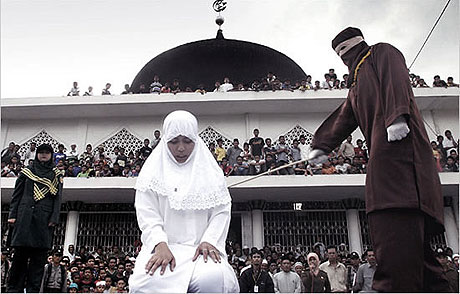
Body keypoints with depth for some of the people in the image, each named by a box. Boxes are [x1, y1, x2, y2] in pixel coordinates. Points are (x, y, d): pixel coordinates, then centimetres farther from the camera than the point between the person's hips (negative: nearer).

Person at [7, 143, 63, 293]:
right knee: (20, 253, -2)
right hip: (25, 216, 0)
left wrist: (54, 218, -5)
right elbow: (17, 194, 11)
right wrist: (12, 214, 0)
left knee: (39, 256, -2)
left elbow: (57, 197, 6)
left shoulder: (56, 175, 12)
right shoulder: (27, 171, 14)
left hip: (44, 218, 0)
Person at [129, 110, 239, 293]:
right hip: (161, 247, 0)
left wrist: (209, 240, -10)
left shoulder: (211, 172, 15)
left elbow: (222, 211, 7)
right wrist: (160, 244, -15)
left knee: (214, 279, -33)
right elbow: (147, 214, 1)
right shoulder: (153, 171, 12)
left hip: (201, 249, 1)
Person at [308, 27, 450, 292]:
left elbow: (395, 79, -4)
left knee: (393, 212, -24)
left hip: (396, 135, -9)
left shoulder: (382, 52, 16)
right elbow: (343, 119, 33)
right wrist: (323, 147, 25)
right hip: (382, 147, 9)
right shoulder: (357, 83, 39)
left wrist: (396, 116, -21)